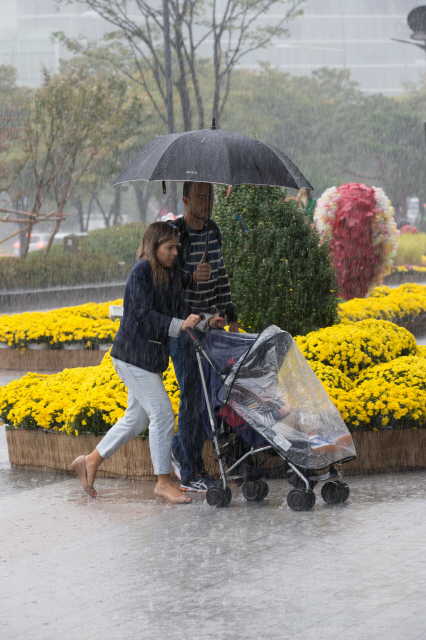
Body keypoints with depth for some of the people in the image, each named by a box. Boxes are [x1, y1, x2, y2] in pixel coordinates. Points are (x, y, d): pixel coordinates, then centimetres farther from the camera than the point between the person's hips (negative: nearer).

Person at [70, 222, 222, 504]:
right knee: (162, 414, -7)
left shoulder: (172, 274, 10)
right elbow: (144, 316, -22)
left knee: (137, 418, 15)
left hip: (152, 357, 9)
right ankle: (164, 482, 3)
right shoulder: (142, 272, -15)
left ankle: (90, 462, 27)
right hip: (134, 355, -9)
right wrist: (179, 325, -29)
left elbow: (179, 309, 9)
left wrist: (202, 322, -7)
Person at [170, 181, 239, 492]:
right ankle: (190, 474, -1)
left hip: (211, 322, 7)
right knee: (193, 396, -8)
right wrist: (191, 277, -31)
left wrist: (230, 314, 16)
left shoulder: (214, 232, 10)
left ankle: (181, 449, 27)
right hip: (182, 325, -7)